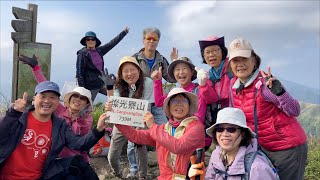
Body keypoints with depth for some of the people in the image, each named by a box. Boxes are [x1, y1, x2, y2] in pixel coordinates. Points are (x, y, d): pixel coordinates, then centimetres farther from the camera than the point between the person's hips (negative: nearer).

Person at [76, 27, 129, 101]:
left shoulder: (99, 51, 7)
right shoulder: (82, 54, -9)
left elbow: (112, 43, 13)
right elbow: (79, 72, -11)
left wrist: (124, 32, 18)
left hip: (102, 83, 6)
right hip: (91, 86, -6)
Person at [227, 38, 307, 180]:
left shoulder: (265, 83, -20)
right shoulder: (234, 84, -2)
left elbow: (295, 111, -21)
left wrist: (278, 91, -34)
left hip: (288, 147, -6)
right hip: (264, 147, 6)